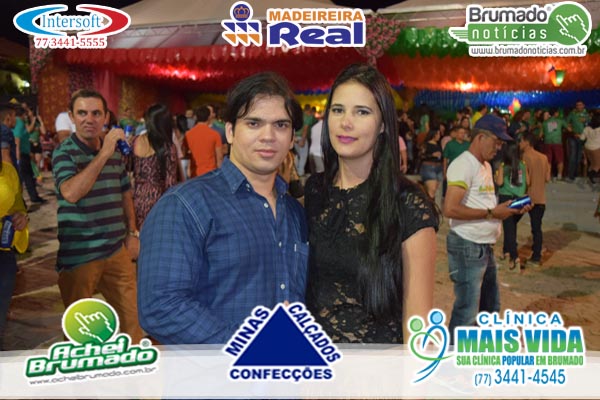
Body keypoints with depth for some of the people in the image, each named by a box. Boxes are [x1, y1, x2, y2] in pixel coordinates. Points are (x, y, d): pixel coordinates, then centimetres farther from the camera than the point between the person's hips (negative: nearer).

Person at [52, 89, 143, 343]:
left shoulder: (115, 151, 8)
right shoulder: (64, 152, -8)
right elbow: (70, 193, -27)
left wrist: (132, 233, 12)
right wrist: (103, 154, -27)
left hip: (117, 250, 5)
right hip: (78, 256, -5)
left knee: (131, 314, 12)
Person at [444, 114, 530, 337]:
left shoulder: (486, 165, 14)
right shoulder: (464, 164, -17)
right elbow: (450, 209, -27)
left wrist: (509, 209, 3)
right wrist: (491, 213, -21)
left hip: (485, 246, 10)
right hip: (467, 246, -10)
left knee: (490, 307, 22)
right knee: (467, 311, -2)